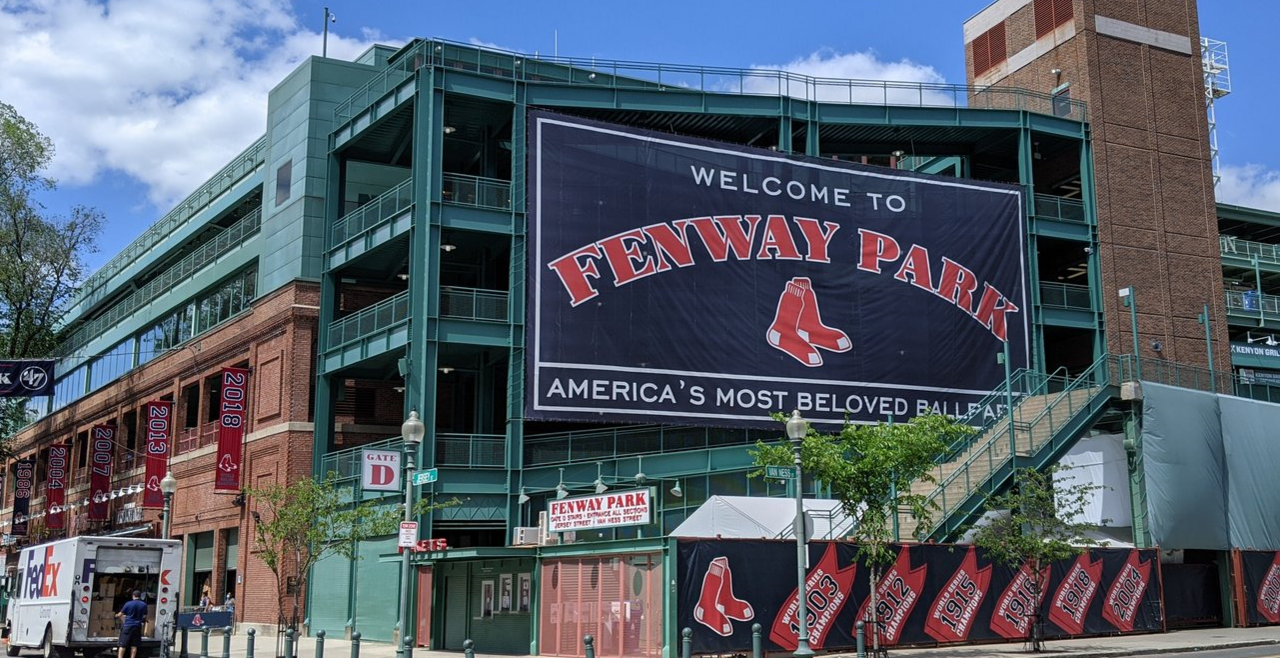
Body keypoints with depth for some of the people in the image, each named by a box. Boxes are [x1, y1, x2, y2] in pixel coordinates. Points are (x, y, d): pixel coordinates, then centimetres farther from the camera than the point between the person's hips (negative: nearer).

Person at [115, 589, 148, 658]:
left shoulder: (128, 604, -5)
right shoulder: (144, 605, 2)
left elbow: (120, 615, 4)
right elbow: (144, 616, 11)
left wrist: (117, 616, 27)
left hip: (127, 626, -2)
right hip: (137, 627, 2)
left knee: (122, 645, -1)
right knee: (134, 645, 5)